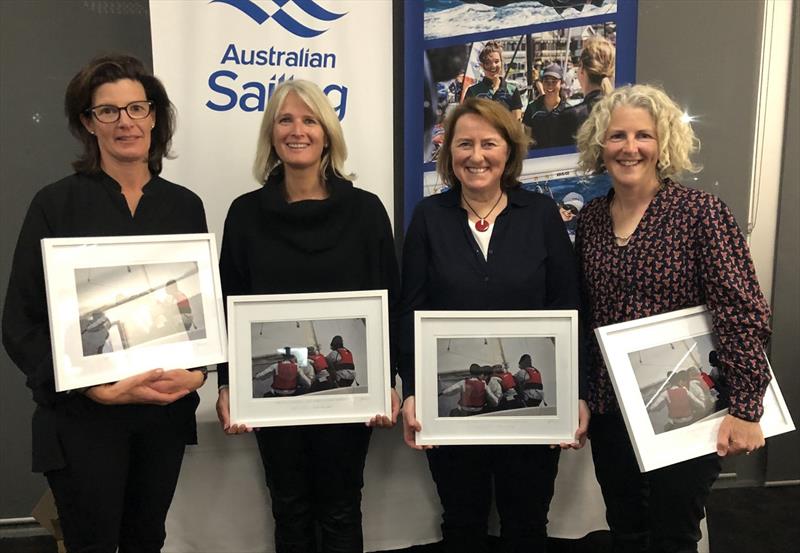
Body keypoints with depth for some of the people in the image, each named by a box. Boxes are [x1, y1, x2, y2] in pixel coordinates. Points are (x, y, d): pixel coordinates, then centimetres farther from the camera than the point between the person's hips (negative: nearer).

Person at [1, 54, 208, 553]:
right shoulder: (56, 204, -6)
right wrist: (98, 389, -17)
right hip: (83, 418, -3)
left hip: (167, 412, 3)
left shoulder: (185, 205, 4)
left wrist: (200, 372, -9)